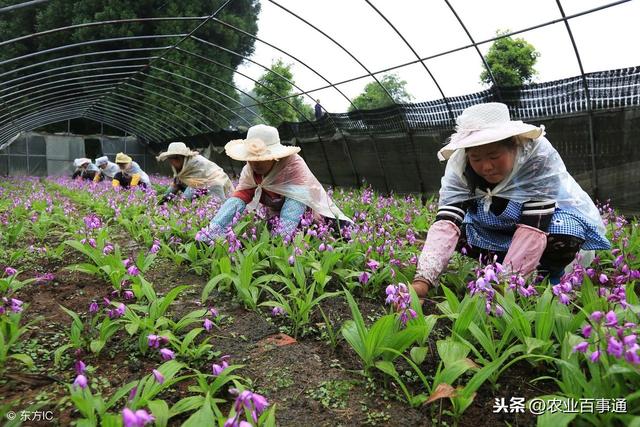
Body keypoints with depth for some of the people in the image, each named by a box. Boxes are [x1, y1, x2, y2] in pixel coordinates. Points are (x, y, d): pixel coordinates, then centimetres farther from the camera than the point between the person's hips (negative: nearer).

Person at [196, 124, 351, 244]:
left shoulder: (294, 165, -29)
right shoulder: (249, 170, -14)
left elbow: (295, 200, -38)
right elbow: (239, 197, -22)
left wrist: (280, 238, -51)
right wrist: (211, 232, -37)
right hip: (273, 214, 3)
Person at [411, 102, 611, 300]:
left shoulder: (539, 155, -34)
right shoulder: (459, 167, -26)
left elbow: (533, 225, -38)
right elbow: (446, 222, -37)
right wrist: (422, 281, -51)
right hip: (498, 227, 4)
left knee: (563, 235, -33)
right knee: (460, 231, -17)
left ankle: (551, 274, -1)